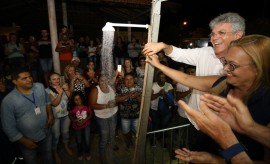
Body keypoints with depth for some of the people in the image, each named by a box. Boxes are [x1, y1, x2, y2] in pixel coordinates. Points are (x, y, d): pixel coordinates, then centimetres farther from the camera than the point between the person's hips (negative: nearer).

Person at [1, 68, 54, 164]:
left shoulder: (40, 87, -14)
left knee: (48, 154, 28)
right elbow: (8, 127, -17)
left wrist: (50, 115, -1)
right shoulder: (8, 101, -26)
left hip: (46, 133, 3)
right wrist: (24, 141, -13)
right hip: (28, 139, -3)